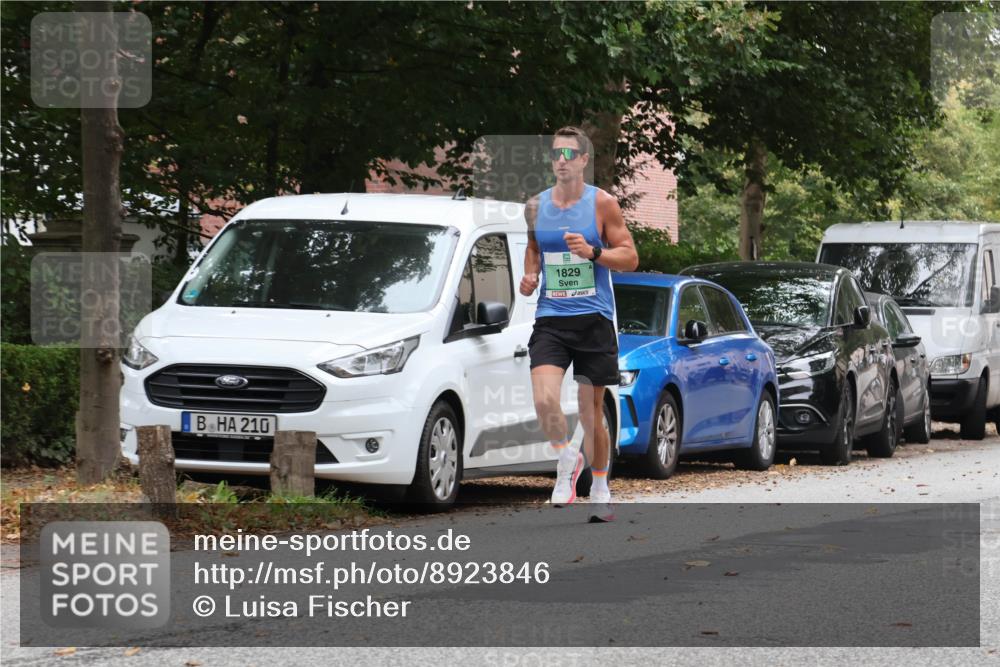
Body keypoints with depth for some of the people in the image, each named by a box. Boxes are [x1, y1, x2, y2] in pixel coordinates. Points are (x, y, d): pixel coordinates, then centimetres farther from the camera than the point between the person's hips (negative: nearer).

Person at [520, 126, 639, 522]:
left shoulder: (602, 204, -2)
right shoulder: (535, 207, 8)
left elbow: (630, 258, -2)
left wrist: (592, 252, -18)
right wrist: (530, 276, 4)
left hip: (594, 318, -2)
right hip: (550, 318, 2)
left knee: (592, 409, 4)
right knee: (544, 401, -20)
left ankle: (600, 490, 22)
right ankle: (567, 459, 7)